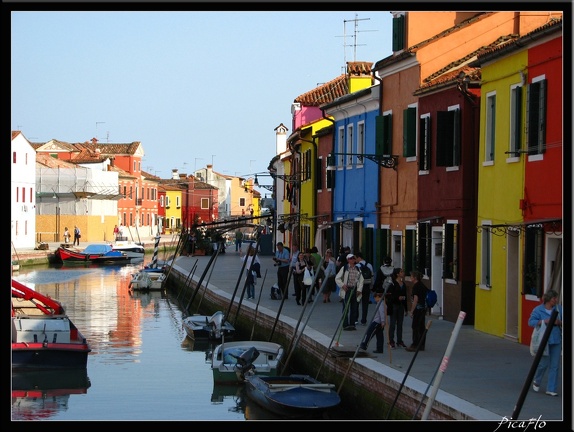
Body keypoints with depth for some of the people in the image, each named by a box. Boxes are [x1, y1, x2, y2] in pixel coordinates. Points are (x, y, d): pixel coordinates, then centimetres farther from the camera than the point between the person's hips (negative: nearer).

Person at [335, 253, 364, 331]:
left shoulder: (357, 269, 12)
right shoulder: (344, 268, 1)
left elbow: (361, 280, 11)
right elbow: (337, 278, 2)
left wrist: (359, 289, 0)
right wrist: (342, 285, -10)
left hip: (355, 290, 4)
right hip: (347, 290, -4)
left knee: (354, 308, 5)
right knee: (346, 308, -5)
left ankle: (352, 324, 12)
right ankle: (345, 325, -3)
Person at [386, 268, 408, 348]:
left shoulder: (404, 284, 11)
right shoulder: (393, 284, -9)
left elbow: (405, 296, 15)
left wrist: (406, 309, 14)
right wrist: (398, 298, -24)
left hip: (401, 306, 6)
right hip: (394, 305, -6)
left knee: (400, 324, 9)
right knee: (392, 323, -1)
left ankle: (399, 341, 14)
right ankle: (391, 341, 4)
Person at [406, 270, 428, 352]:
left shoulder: (416, 286, -15)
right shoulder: (422, 285, 11)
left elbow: (415, 300, -19)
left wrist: (411, 311, -15)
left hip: (418, 308, -9)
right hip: (424, 308, 9)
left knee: (415, 327, -4)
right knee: (421, 327, 11)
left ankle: (415, 345, -4)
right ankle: (421, 345, 14)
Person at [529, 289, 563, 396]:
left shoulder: (559, 309, 6)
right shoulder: (538, 310, -5)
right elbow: (531, 322, -11)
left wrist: (559, 322, -11)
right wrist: (544, 321, -22)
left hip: (556, 341, 4)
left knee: (554, 365, 3)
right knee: (544, 363, -1)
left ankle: (551, 389, 11)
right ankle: (536, 381, 30)